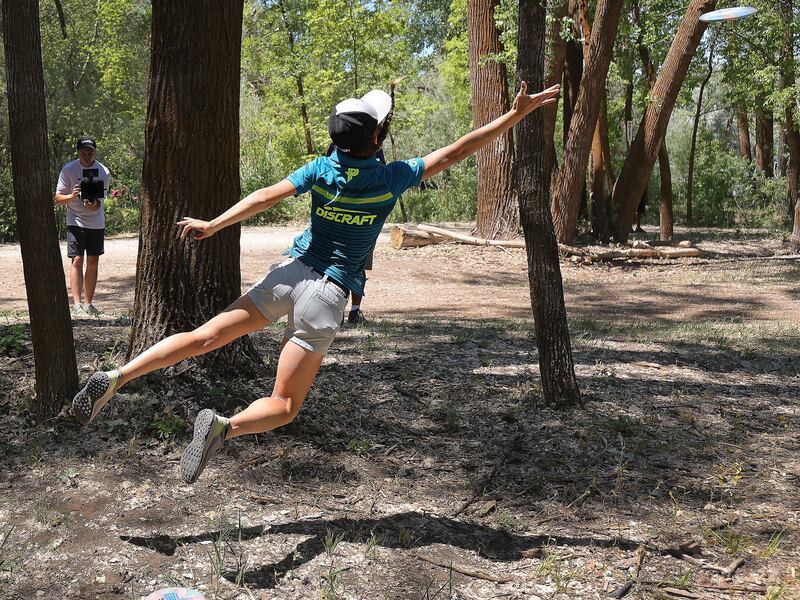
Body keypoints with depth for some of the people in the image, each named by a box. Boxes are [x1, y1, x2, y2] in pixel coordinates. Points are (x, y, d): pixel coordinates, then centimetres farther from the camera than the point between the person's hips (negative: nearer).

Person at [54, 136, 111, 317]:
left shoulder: (104, 172, -6)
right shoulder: (68, 170, -8)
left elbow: (100, 200, -7)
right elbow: (58, 198, -6)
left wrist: (94, 205, -30)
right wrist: (72, 196, -26)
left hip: (96, 223, 2)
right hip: (75, 222, -2)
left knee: (93, 262, 5)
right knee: (77, 260, -11)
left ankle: (88, 303, 14)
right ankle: (76, 304, -12)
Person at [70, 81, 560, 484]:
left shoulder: (322, 170, 0)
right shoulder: (392, 178, -6)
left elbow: (268, 197, -5)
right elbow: (454, 153, -2)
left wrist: (213, 225, 0)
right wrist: (518, 113, 4)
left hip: (291, 274, 3)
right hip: (328, 294, -3)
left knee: (205, 336, 6)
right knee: (284, 406, 0)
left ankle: (115, 378, -5)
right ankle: (223, 426, -28)